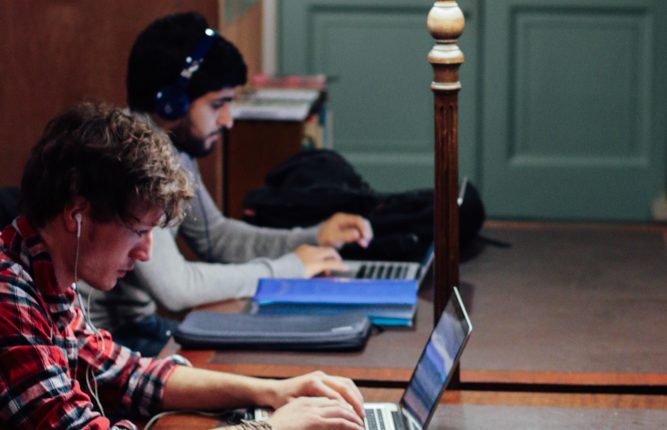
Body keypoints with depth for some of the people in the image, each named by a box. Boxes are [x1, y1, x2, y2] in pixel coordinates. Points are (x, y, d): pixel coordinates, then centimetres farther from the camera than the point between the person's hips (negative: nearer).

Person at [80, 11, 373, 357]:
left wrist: (315, 238, 5)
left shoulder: (174, 149, 4)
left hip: (138, 323, 9)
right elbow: (174, 287, -29)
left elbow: (214, 236, 18)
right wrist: (286, 268, -17)